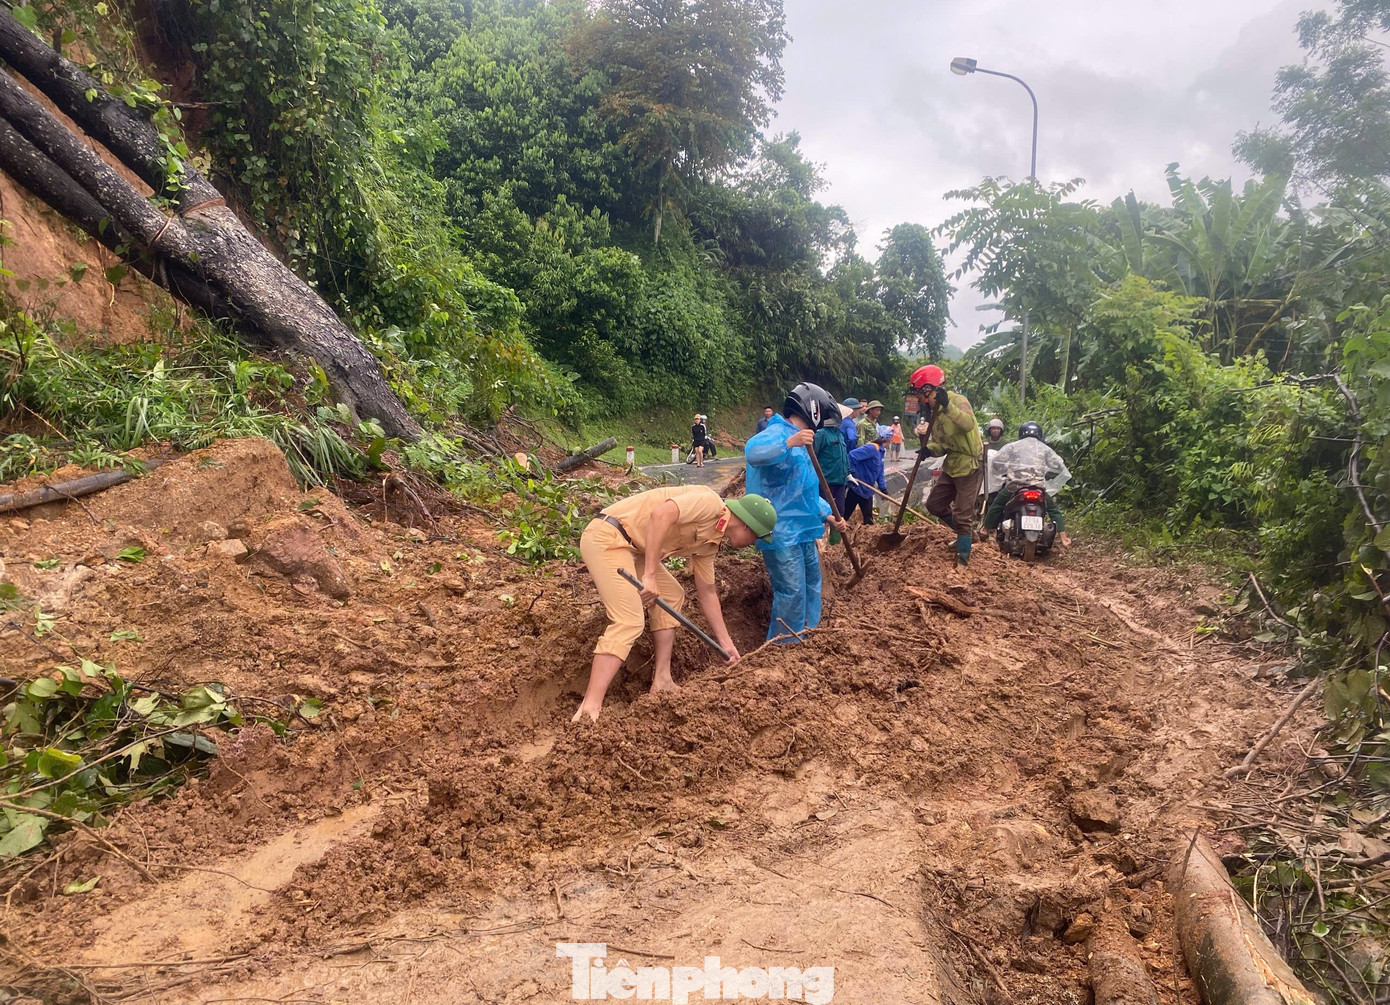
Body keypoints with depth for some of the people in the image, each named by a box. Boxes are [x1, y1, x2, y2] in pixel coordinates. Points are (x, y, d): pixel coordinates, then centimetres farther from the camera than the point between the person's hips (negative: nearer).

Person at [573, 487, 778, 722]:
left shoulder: (710, 542, 16)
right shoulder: (710, 502, -12)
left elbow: (707, 592, 24)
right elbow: (660, 514, -27)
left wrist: (726, 643, 25)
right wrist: (650, 575, -27)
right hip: (607, 537, -11)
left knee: (672, 596, 18)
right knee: (629, 621, -18)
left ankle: (661, 681, 16)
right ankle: (590, 709, -23)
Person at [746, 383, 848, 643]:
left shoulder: (801, 445, 20)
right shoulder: (778, 433, -13)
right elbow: (753, 451, -37)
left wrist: (828, 516, 12)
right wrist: (788, 443, -50)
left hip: (802, 529, 11)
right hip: (781, 532, -11)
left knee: (811, 586, 21)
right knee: (792, 593, -8)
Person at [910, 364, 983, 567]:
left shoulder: (958, 400, -16)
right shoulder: (934, 411, 9)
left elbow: (968, 424, -37)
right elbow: (941, 444, 10)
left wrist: (947, 405, -46)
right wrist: (929, 449, -12)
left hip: (969, 466, -9)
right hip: (951, 466, 9)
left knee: (962, 516, -3)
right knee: (934, 505, 15)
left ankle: (963, 561, 7)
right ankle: (964, 534, 32)